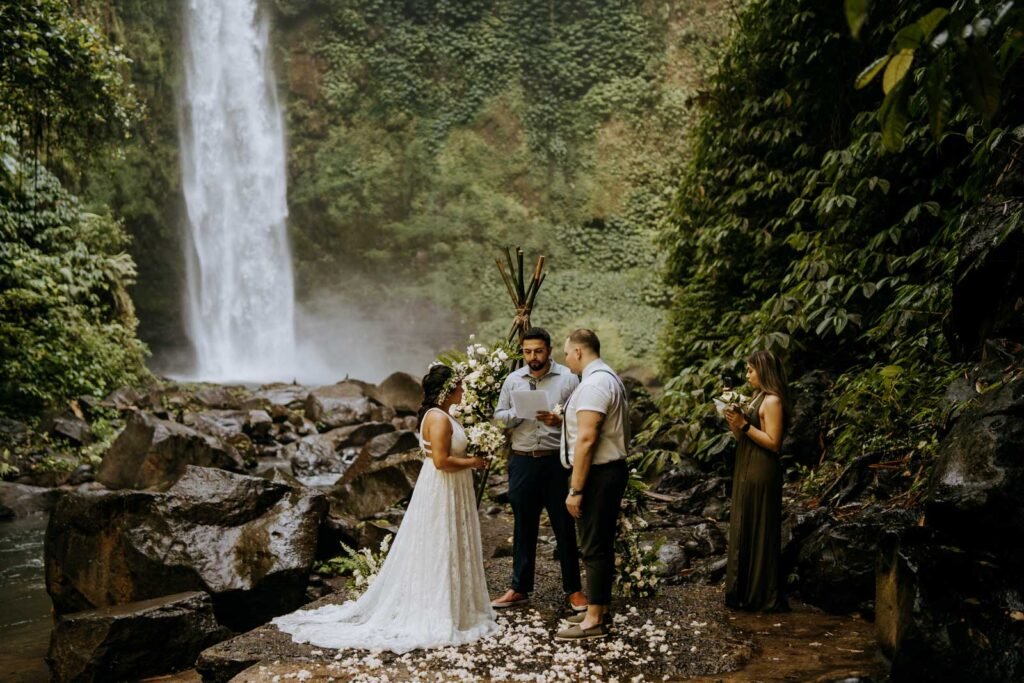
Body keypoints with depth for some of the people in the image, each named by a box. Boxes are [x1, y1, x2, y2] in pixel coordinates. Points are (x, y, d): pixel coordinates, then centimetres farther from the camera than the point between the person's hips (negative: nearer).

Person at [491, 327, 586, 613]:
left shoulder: (567, 378, -3)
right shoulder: (513, 380, 5)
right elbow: (498, 415, 10)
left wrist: (559, 421, -23)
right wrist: (516, 414, -10)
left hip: (556, 461, -2)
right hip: (522, 461, 3)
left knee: (564, 526, 6)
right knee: (523, 527, 12)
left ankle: (573, 589, 20)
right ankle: (519, 588, 24)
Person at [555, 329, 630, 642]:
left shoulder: (594, 384, -19)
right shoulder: (610, 378, 15)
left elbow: (586, 439, -24)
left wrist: (575, 489, -22)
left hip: (597, 474, -11)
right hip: (613, 469, 11)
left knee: (593, 548, -2)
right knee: (602, 544, 17)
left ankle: (594, 621, 7)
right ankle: (600, 609, 29)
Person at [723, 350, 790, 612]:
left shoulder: (772, 401, -13)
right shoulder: (757, 398, 16)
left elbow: (773, 443, -20)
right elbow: (742, 439, 16)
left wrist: (744, 424, -19)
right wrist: (733, 421, -1)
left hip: (761, 474, -10)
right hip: (746, 471, 10)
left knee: (759, 533, -2)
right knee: (743, 531, 13)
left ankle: (764, 597, 7)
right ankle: (745, 592, 23)